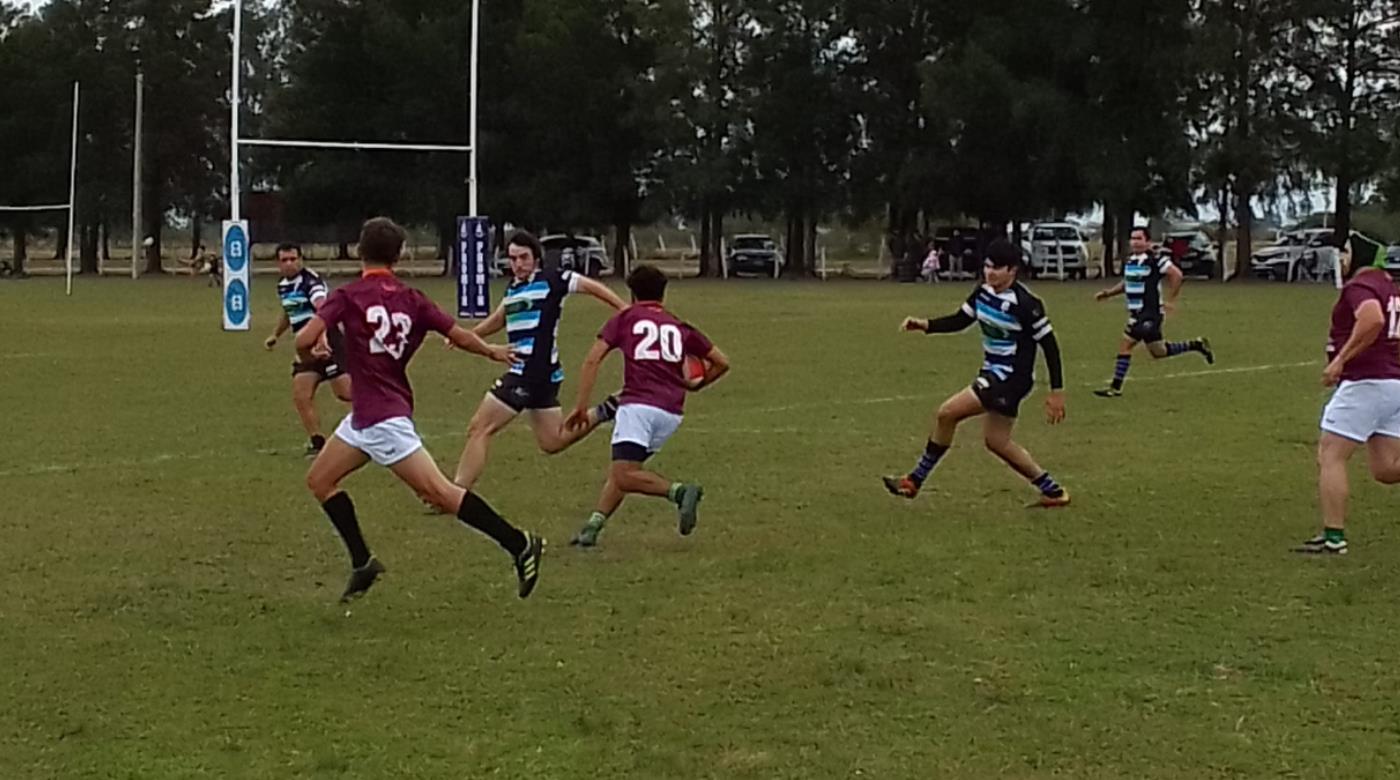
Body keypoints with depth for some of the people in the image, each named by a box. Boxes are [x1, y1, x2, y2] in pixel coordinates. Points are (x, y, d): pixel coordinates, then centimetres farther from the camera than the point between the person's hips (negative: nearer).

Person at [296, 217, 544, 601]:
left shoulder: (348, 296, -11)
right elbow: (461, 336, 3)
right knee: (320, 479, 17)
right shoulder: (411, 299, 5)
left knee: (438, 491, -10)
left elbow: (305, 340, -19)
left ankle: (519, 544, -11)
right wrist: (492, 351, 23)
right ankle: (362, 563, 17)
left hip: (382, 418, -8)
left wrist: (310, 355, 5)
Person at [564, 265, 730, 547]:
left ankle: (679, 491, -32)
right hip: (672, 412, 5)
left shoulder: (625, 318, 13)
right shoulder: (680, 327, 22)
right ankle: (593, 525, 8)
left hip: (639, 405, -5)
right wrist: (696, 385, 40)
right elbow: (721, 363, 23)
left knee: (624, 475, -14)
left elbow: (592, 360, 3)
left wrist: (581, 407, 4)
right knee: (623, 469, 18)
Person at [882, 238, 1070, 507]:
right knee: (997, 441, 15)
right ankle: (1052, 491, 26)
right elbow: (960, 320, 12)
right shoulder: (984, 292, 1)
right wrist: (925, 325, -5)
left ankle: (915, 481, 0)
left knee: (947, 414, -13)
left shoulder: (1024, 303, -21)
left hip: (1010, 377, -9)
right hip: (993, 372, 9)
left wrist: (1057, 391, -16)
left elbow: (1049, 344, -17)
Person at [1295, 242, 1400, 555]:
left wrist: (1341, 359, -27)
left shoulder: (1359, 286, -12)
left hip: (1366, 383, -9)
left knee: (1330, 457, -3)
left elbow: (1373, 319, -32)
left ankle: (1333, 537, -4)